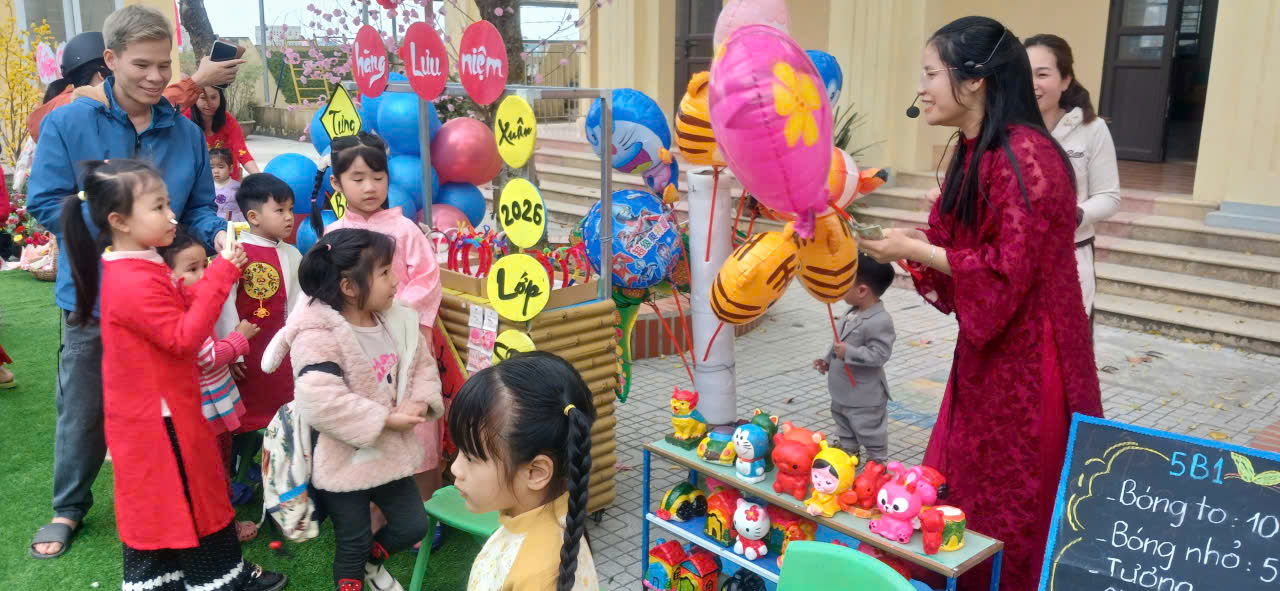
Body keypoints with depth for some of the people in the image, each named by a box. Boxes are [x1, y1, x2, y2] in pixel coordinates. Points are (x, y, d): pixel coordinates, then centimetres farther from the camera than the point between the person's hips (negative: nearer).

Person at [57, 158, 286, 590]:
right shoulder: (137, 284, -27)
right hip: (161, 414, -10)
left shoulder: (135, 269, 6)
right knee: (188, 497, 5)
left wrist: (219, 270, 0)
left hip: (148, 411, 10)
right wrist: (221, 276, -27)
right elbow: (184, 339, -27)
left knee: (155, 501, 19)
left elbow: (182, 309, 9)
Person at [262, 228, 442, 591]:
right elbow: (319, 402, -34)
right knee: (352, 541, 12)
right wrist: (385, 419, -29)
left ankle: (371, 562, 46)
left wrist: (419, 404, -14)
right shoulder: (318, 335, -25)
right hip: (344, 462, -6)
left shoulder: (398, 321, -1)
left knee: (413, 525, 16)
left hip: (389, 452, 7)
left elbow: (423, 367, 8)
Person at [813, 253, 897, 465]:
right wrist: (827, 360, 7)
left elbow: (879, 355, -30)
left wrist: (848, 352, -33)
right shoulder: (852, 313, 2)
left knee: (869, 432, 7)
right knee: (845, 431, 26)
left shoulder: (880, 322, -27)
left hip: (864, 398, -10)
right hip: (843, 392, 10)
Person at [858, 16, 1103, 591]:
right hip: (987, 352, 9)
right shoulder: (976, 153, 9)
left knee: (1014, 512, 6)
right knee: (956, 493, 16)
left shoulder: (1025, 155, -20)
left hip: (1026, 358, -9)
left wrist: (915, 250, -18)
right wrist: (909, 244, -1)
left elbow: (1010, 268, -23)